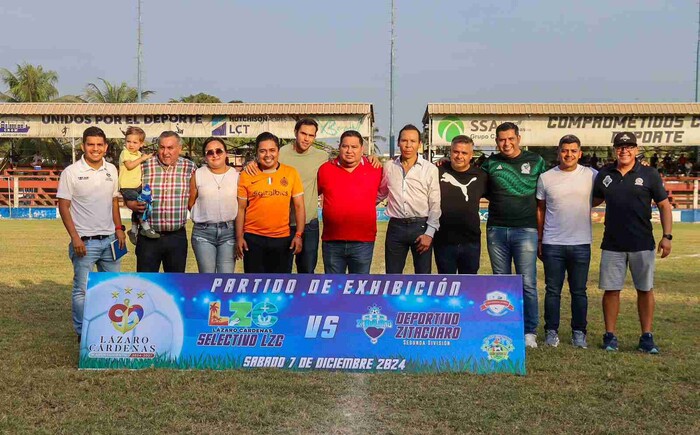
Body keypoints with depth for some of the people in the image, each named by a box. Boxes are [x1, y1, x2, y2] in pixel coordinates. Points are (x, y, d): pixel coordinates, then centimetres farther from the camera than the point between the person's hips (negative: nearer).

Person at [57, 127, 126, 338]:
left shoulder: (111, 170, 7)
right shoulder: (71, 172, -7)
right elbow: (63, 206, -7)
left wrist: (118, 228, 7)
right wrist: (75, 237, -14)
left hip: (110, 239, 5)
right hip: (85, 241, -5)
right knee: (82, 289, 1)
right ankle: (83, 333, 14)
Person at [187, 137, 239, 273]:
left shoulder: (236, 175, 3)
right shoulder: (198, 175, 2)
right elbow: (190, 204, 8)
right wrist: (206, 216, 4)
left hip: (229, 231, 0)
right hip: (203, 232, 0)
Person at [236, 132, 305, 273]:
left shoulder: (291, 173, 1)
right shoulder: (247, 175, 1)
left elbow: (299, 206, 3)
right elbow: (241, 209, 4)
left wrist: (299, 235, -4)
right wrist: (239, 237, -1)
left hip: (283, 239, 0)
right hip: (253, 239, 0)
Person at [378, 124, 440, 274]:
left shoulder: (431, 169, -2)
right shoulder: (388, 166, 6)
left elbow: (435, 205, -2)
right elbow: (380, 194, 21)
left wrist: (429, 233, -8)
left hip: (421, 226, -2)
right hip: (396, 227, 2)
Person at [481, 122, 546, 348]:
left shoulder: (536, 161, 5)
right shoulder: (491, 163, 7)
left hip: (525, 230, -2)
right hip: (496, 230, 2)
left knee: (527, 283, -4)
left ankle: (529, 332, 5)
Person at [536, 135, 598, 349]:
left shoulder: (591, 175, 0)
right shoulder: (546, 178, 3)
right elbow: (540, 209, 9)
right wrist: (539, 240, 8)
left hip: (581, 243, 0)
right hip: (552, 244, 0)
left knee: (579, 291, 7)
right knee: (552, 290, 5)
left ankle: (579, 333, 16)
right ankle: (551, 331, 13)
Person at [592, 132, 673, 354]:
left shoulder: (649, 175, 0)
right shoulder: (604, 175, 6)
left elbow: (664, 205, 2)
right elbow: (594, 200, 20)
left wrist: (667, 236, -5)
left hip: (642, 244, -1)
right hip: (612, 245, 2)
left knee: (645, 290, 5)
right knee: (611, 290, 3)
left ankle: (647, 337, 14)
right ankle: (610, 336, 13)